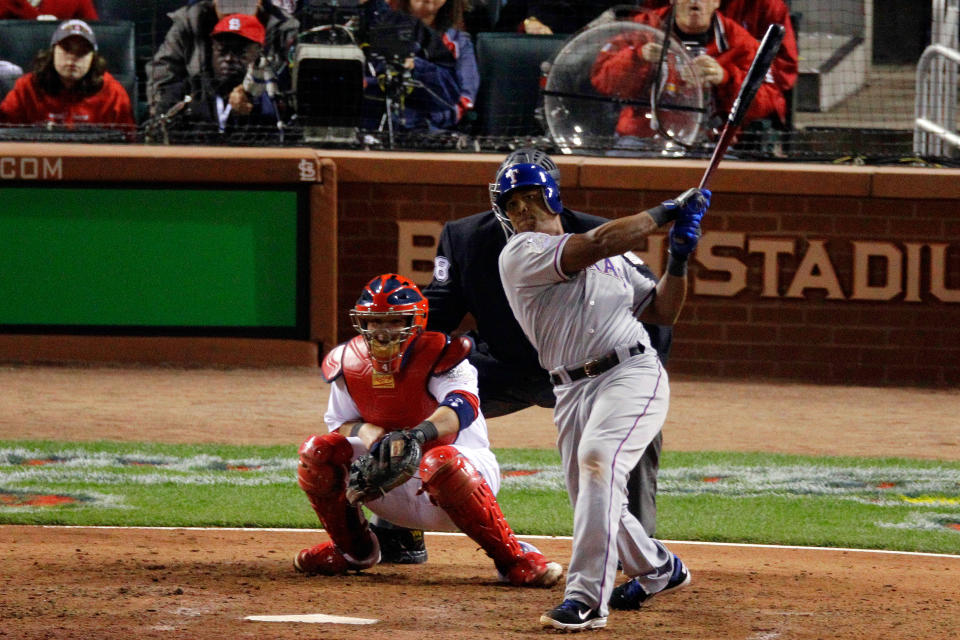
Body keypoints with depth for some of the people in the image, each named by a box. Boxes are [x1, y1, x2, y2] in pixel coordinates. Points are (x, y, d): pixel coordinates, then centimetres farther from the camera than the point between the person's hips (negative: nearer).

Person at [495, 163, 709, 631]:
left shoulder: (612, 259, 18)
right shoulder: (520, 255, 1)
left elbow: (662, 312, 22)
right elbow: (598, 243, -13)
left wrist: (678, 259, 5)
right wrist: (669, 211, -6)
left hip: (633, 373, -1)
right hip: (573, 390, 1)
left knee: (598, 457, -28)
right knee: (593, 503, 7)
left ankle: (587, 598, -34)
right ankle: (659, 571, 39)